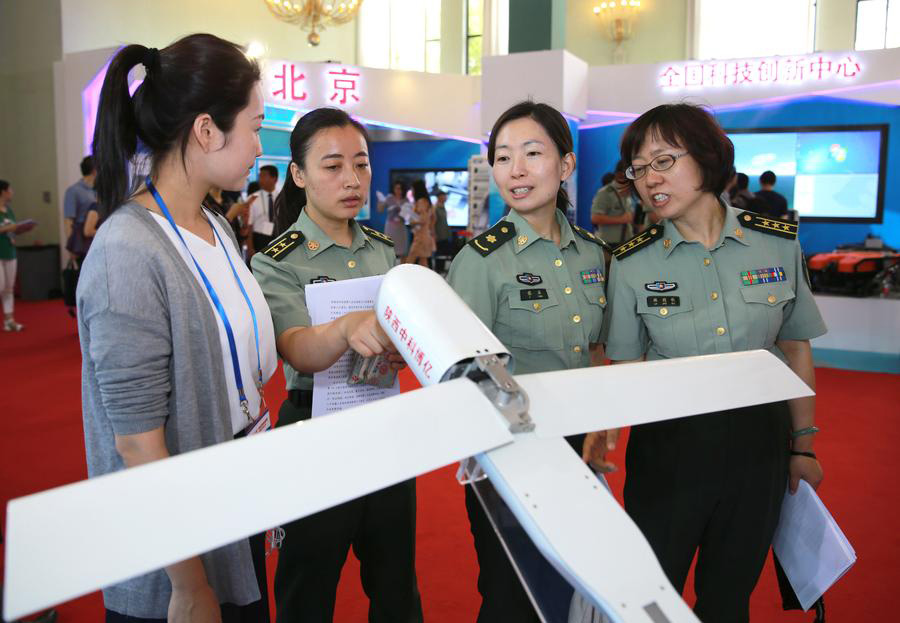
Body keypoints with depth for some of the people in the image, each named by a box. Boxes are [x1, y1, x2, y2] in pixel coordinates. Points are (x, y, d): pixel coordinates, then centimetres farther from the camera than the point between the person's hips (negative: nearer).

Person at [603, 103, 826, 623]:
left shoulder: (779, 243, -4)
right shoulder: (633, 263, -8)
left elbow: (796, 349, 6)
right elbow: (626, 369, -1)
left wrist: (803, 445, 8)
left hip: (758, 444, 2)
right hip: (667, 446, -1)